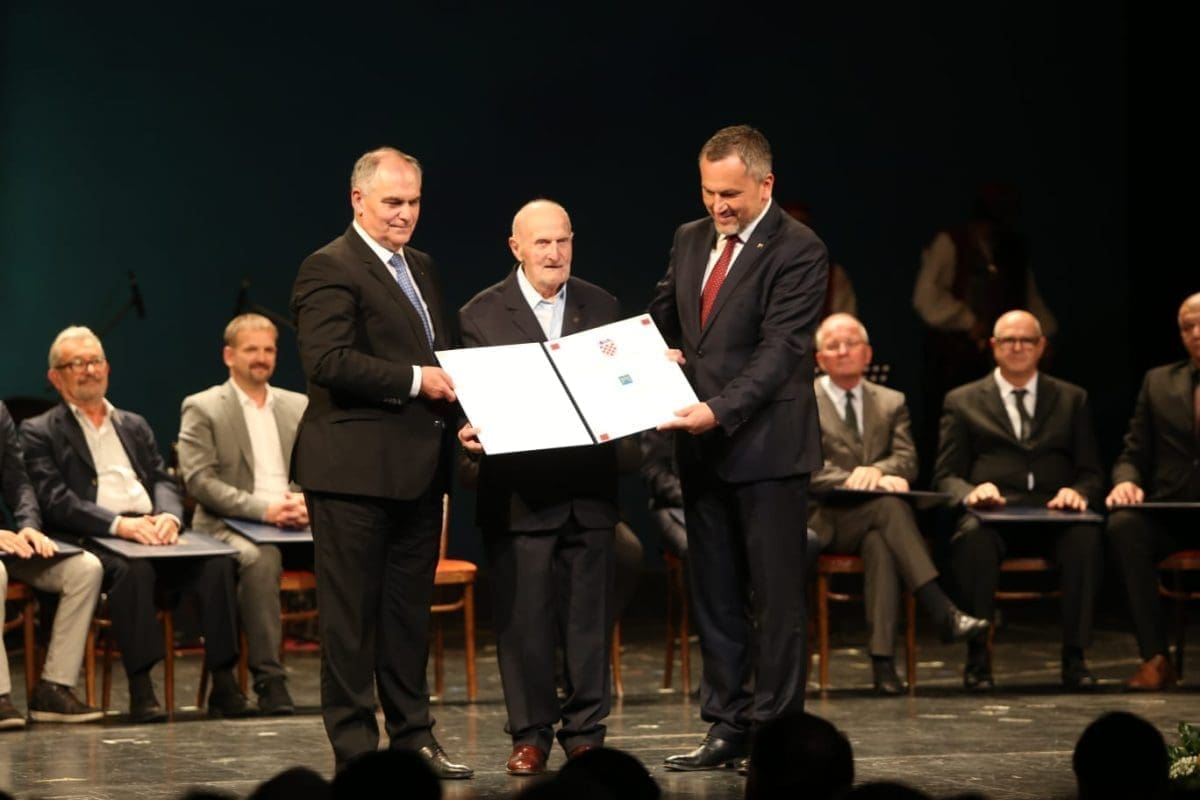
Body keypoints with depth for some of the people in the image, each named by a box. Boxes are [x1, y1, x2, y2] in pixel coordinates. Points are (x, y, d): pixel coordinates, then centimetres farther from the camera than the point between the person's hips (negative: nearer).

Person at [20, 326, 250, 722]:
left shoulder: (134, 426, 28)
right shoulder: (40, 433, 10)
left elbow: (164, 481, 18)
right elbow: (54, 500, -4)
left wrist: (169, 516, -8)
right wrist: (118, 524, -19)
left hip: (150, 532, 5)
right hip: (92, 540, -5)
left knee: (216, 563, -24)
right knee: (133, 568, -38)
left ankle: (224, 686, -24)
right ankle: (141, 690, -36)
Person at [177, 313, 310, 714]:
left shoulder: (299, 407, 20)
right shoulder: (202, 409, 5)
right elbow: (199, 481, -6)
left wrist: (307, 502, -8)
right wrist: (262, 508, -18)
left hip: (295, 522, 4)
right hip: (229, 525, -4)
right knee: (260, 558, -38)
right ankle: (269, 679, -34)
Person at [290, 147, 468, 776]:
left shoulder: (421, 268, 18)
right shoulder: (330, 269, -9)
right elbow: (326, 360, -21)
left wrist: (451, 386, 5)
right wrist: (413, 380, -19)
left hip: (418, 465, 8)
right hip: (356, 466, -8)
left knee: (410, 608, 13)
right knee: (351, 610, -2)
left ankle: (413, 736, 20)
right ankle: (354, 746, 2)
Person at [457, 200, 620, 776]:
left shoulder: (601, 307, 11)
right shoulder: (482, 314, 1)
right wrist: (469, 431, -20)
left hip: (588, 489, 3)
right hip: (518, 491, -2)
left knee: (589, 616, 5)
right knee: (523, 617, 1)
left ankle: (585, 732, 13)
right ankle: (530, 736, 10)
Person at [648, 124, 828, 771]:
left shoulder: (798, 251, -11)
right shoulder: (690, 240, 11)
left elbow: (781, 350, -18)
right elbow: (661, 314, 22)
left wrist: (720, 411, -28)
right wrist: (659, 355, -1)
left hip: (766, 445, -7)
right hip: (702, 448, 7)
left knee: (776, 596, 0)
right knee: (714, 595, 10)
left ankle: (778, 730, 5)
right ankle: (728, 727, 16)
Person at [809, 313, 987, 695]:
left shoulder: (891, 403, 19)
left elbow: (907, 461, 4)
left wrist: (875, 470, -20)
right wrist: (854, 480, -22)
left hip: (873, 520, 3)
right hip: (824, 520, -3)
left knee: (879, 543, -35)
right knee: (888, 505, -34)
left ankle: (882, 659, -42)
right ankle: (942, 611, -42)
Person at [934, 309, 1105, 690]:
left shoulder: (1072, 399, 22)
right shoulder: (962, 401, 18)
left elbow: (1091, 472, 16)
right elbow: (945, 476, 11)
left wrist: (1078, 492, -10)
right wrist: (970, 493, -14)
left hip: (1054, 511, 1)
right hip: (990, 512, -1)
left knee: (1086, 535, -35)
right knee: (974, 536, -38)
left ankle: (1074, 657, -28)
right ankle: (977, 657, -30)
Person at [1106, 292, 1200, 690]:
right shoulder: (1158, 382, 18)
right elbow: (1133, 454, 15)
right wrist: (1126, 481, -9)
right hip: (1167, 515, 3)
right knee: (1123, 525, -32)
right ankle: (1155, 657, -29)